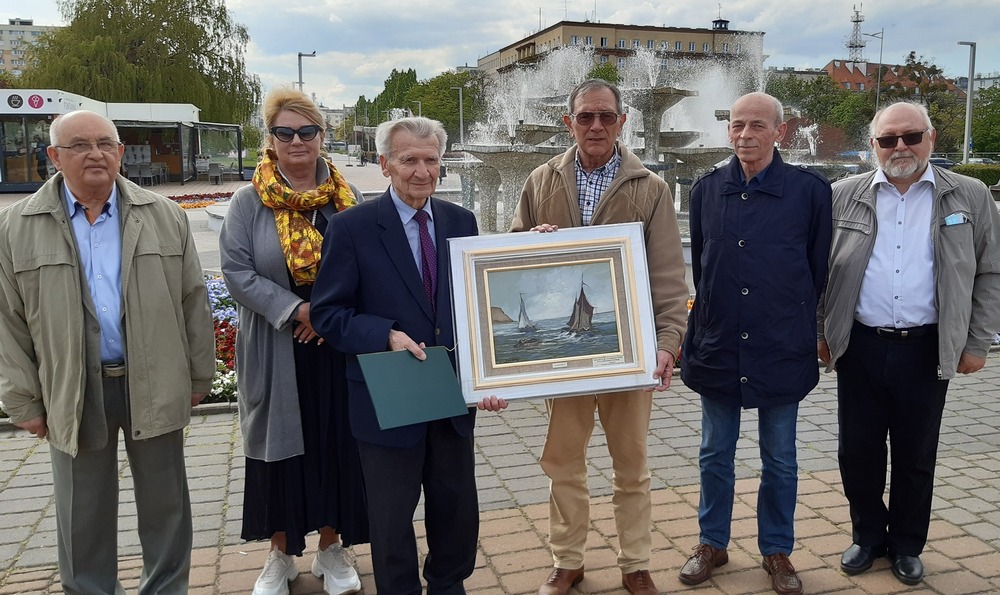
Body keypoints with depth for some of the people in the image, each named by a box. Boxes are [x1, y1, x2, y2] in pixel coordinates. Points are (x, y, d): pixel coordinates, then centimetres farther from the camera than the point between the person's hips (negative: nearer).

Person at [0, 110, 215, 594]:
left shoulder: (164, 217, 2)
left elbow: (193, 300, 5)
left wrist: (199, 375, 5)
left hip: (154, 387, 1)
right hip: (72, 394, 0)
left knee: (165, 504, 12)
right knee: (82, 516, 12)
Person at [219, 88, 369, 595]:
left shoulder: (345, 198, 3)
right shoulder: (249, 201, 0)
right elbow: (236, 269, -7)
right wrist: (294, 310, -16)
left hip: (336, 345, 1)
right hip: (274, 349, -1)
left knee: (335, 441, 7)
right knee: (279, 444, 8)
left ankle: (331, 547, 26)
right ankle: (281, 552, 26)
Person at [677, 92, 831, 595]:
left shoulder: (810, 191, -6)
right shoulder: (706, 189, 2)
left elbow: (820, 270, 1)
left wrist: (805, 328, 6)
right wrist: (697, 328, 11)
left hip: (782, 350, -2)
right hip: (716, 347, 2)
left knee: (779, 459, 13)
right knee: (715, 455, 14)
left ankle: (777, 551, 31)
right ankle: (712, 543, 32)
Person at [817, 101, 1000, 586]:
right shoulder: (843, 196, 1)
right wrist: (820, 332, 3)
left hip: (927, 350, 0)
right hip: (859, 347, 1)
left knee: (915, 456, 12)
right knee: (857, 449, 10)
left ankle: (907, 545, 31)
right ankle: (868, 536, 30)